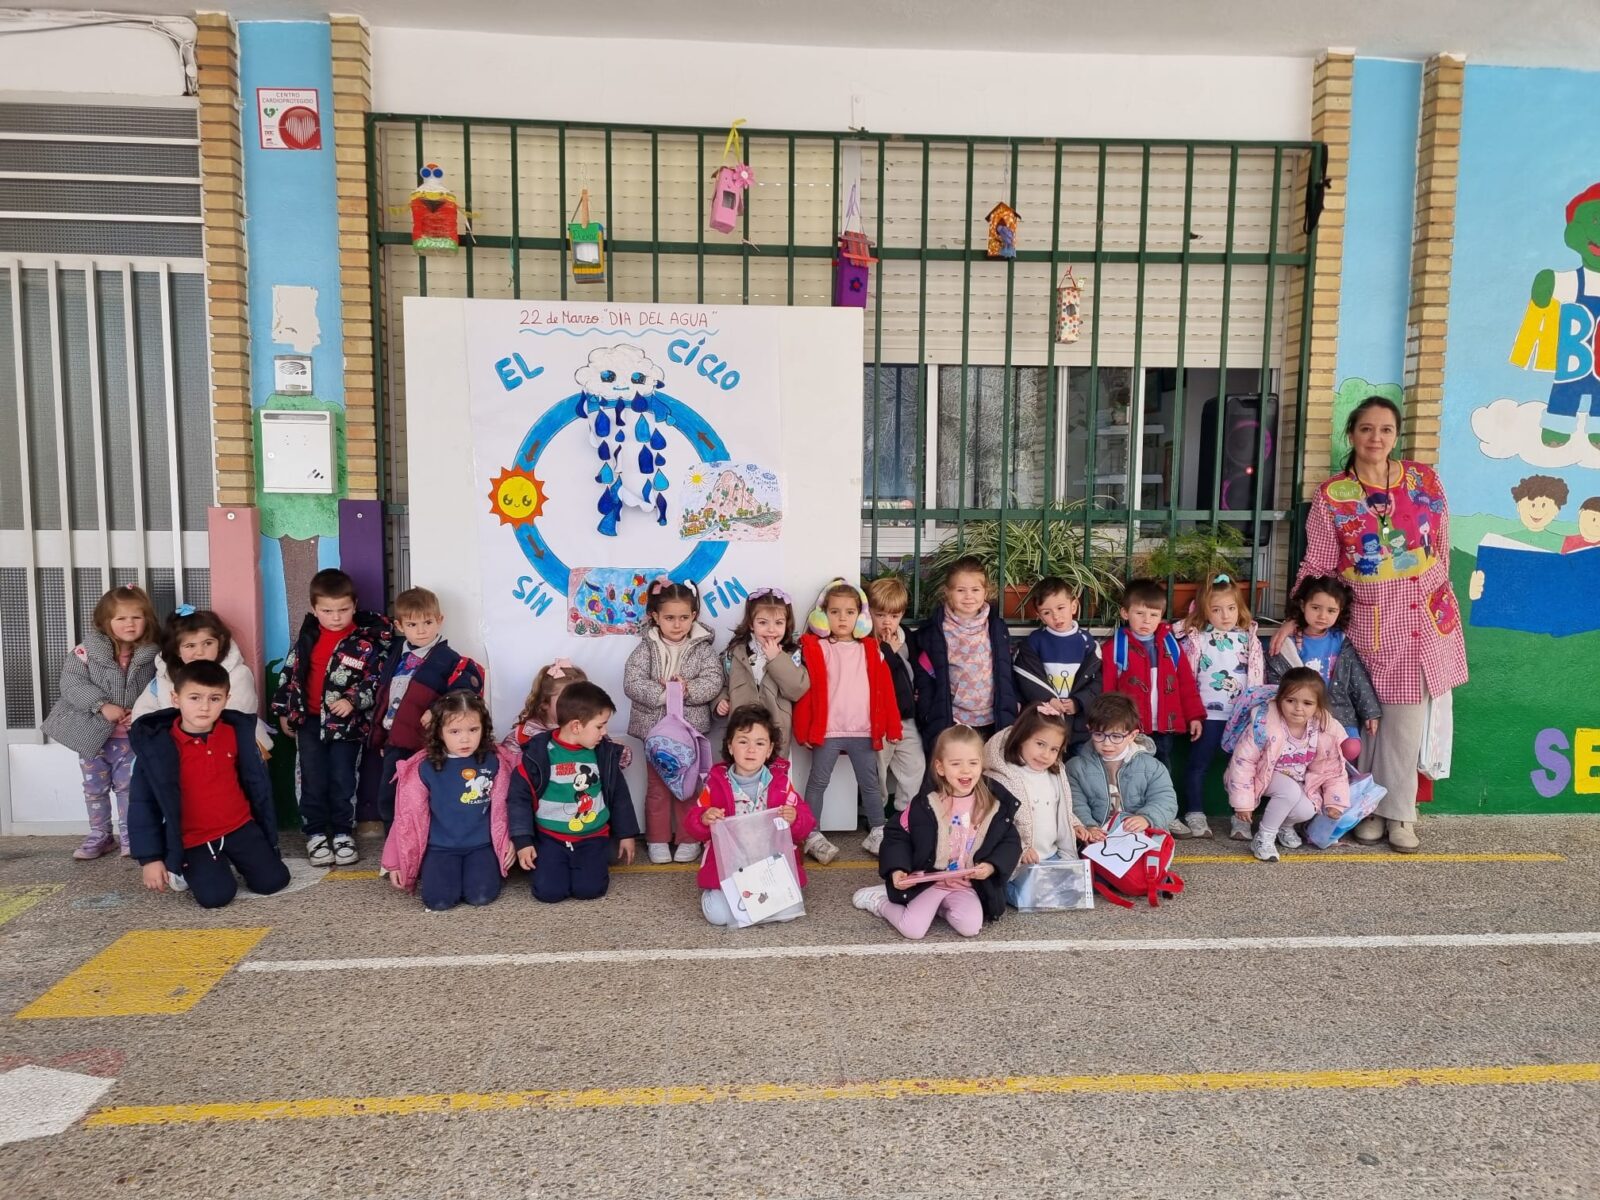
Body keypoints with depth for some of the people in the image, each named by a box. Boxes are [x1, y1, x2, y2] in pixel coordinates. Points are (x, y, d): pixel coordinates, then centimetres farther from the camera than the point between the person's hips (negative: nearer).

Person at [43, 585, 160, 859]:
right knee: (95, 788, 13)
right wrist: (102, 705, -25)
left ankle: (130, 836, 21)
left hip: (129, 737, 0)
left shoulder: (152, 656, -8)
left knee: (128, 786, 7)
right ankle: (99, 836, 28)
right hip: (92, 734, 1)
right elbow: (71, 682, -16)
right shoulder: (88, 649, -11)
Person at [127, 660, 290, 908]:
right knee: (215, 895, -18)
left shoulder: (236, 732, -3)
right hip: (192, 839, -3)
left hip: (239, 826, 3)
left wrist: (268, 835, 10)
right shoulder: (156, 745, -13)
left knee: (274, 881, -5)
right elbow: (143, 803, -6)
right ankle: (184, 869, 14)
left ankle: (231, 860, 24)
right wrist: (150, 858, -8)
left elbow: (256, 783, 6)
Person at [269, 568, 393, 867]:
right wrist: (283, 712, 11)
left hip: (347, 722, -2)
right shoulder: (308, 636, 1)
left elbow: (377, 681, -8)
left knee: (343, 781, 4)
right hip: (309, 720, 2)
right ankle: (315, 834, 18)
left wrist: (353, 701, -22)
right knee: (313, 781, 6)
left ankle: (343, 833, 18)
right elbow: (290, 671, 10)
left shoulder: (368, 639, -9)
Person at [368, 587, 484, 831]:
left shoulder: (448, 660, -9)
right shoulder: (395, 657, 12)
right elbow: (383, 698, 19)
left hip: (424, 744, -7)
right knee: (388, 801, 14)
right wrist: (380, 734, 19)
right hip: (393, 742, 7)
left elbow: (464, 693, -19)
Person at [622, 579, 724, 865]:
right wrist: (664, 693, -23)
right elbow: (632, 684, -13)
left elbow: (713, 683, -12)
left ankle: (689, 839, 24)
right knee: (657, 785, 11)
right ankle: (658, 840, 23)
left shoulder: (704, 647, -4)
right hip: (655, 727, 0)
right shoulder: (646, 647, -4)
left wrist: (687, 691, -27)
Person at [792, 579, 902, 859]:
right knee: (818, 782, 4)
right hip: (826, 731, -3)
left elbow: (884, 689, 7)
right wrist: (805, 730, -9)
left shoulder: (870, 649, 7)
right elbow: (806, 690, -5)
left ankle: (877, 833, 22)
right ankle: (813, 836, 12)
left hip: (864, 731, 3)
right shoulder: (815, 648, -2)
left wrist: (892, 727, 4)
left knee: (870, 783, 11)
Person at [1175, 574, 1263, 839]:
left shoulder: (1249, 639, 8)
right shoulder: (1196, 639, 0)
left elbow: (1258, 676, 9)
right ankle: (1195, 816, 4)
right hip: (1208, 714, -2)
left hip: (1243, 714, 2)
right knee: (1198, 765, -1)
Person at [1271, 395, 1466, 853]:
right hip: (1368, 622, -2)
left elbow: (1442, 546, 10)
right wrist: (1295, 618, -8)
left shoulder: (1425, 479, 1)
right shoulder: (1332, 496, -4)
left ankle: (1398, 813, 19)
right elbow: (1316, 565, -2)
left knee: (1407, 720, 6)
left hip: (1425, 616, 2)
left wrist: (1437, 599, 13)